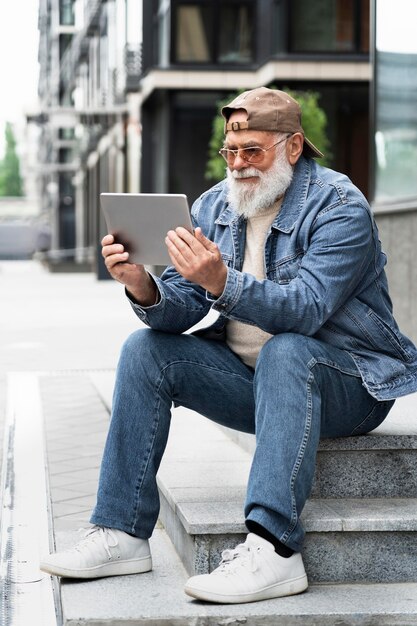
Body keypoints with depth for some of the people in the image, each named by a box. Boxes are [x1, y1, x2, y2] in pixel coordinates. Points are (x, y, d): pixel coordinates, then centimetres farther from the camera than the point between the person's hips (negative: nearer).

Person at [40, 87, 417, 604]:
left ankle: (273, 549, -42)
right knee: (146, 349, -8)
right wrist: (143, 288, -28)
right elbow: (179, 310, -5)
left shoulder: (339, 207, -16)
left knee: (284, 351, -37)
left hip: (349, 383, -6)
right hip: (253, 375, 6)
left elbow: (305, 310, -31)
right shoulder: (213, 207, 3)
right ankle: (122, 533, -8)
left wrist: (222, 282, -46)